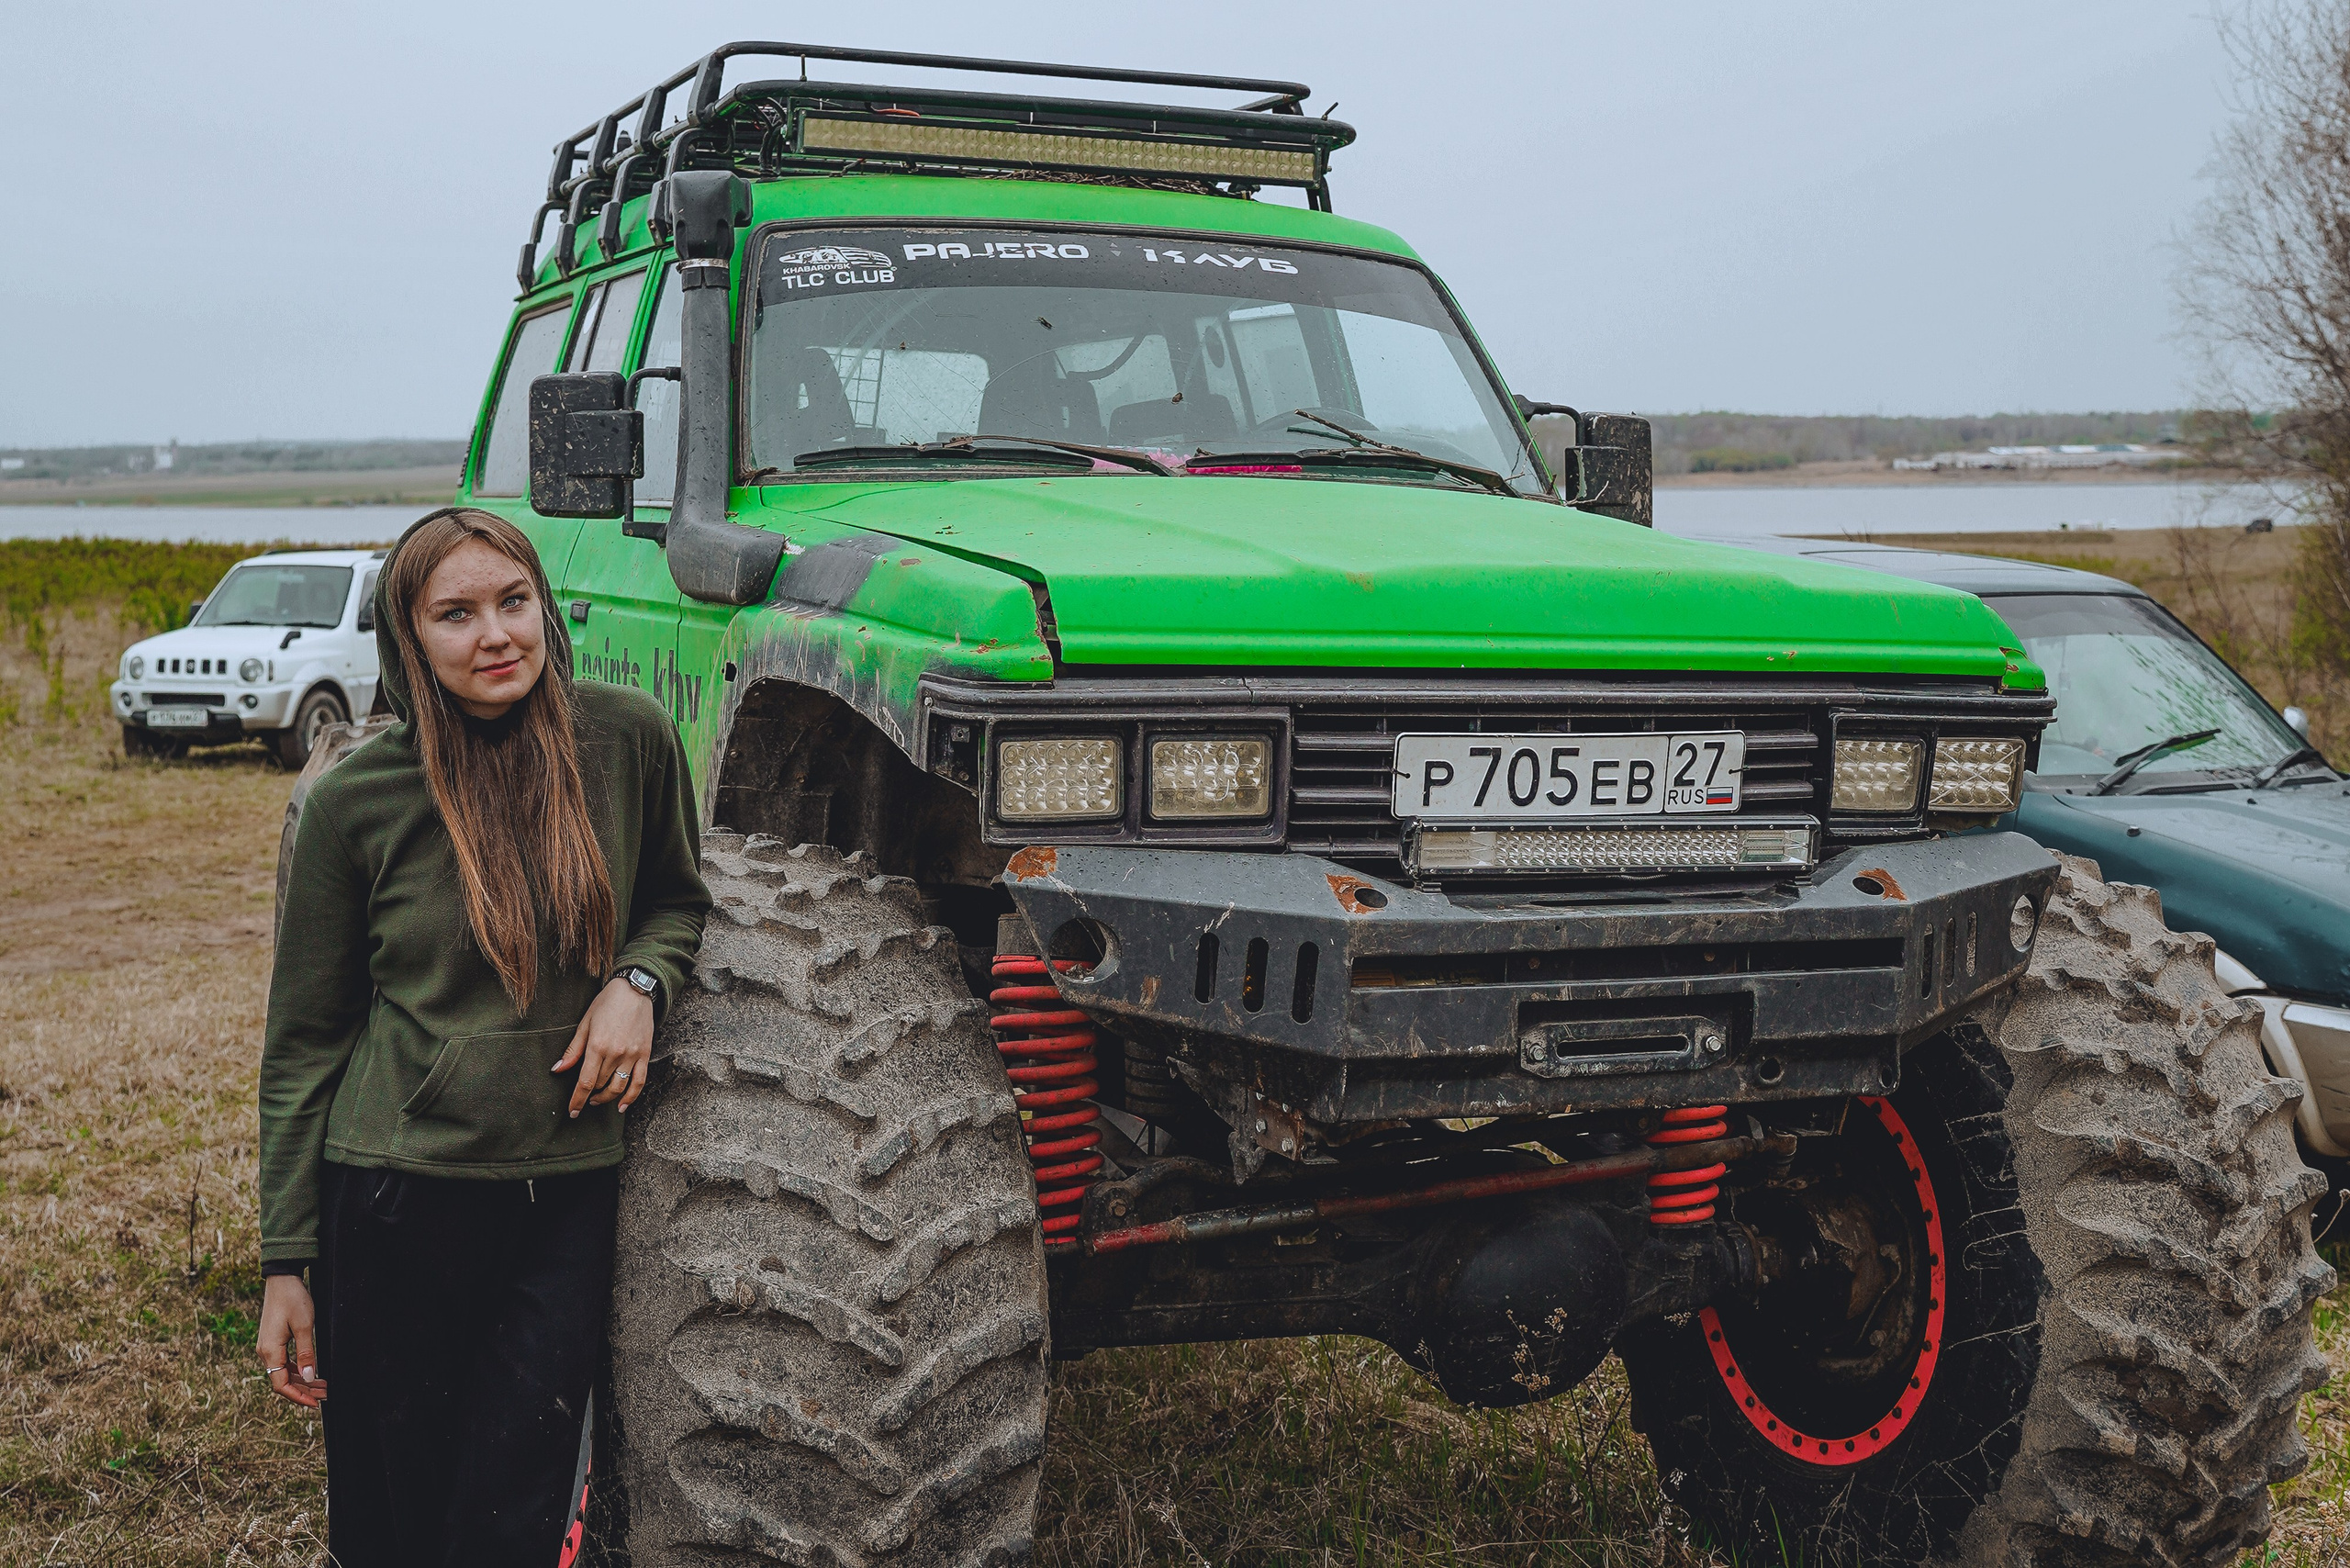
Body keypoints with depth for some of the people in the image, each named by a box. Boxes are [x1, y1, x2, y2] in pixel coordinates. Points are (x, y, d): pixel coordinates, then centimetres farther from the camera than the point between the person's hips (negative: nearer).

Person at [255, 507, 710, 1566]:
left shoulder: (628, 740, -3)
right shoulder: (354, 799, -7)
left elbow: (678, 901, 15)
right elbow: (304, 1040, 0)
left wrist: (637, 980, -8)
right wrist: (286, 1263, 0)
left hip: (569, 1194, 1)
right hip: (397, 1199, -1)